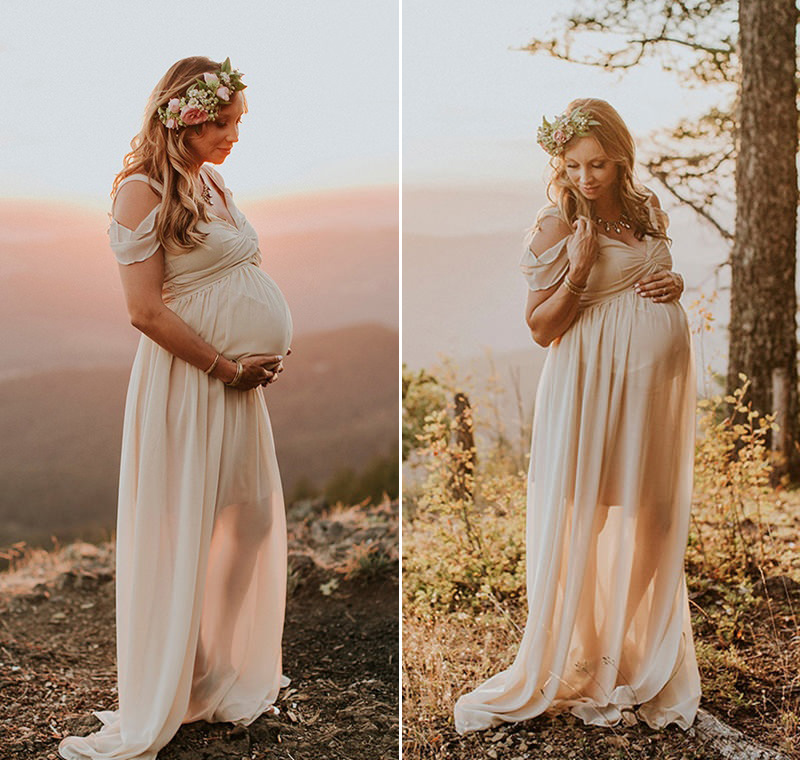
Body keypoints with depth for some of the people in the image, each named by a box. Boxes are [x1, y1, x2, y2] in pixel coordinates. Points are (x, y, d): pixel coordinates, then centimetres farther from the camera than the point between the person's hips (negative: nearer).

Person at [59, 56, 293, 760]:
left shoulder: (213, 182, 13)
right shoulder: (143, 190, -12)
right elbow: (147, 310, -17)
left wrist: (266, 357, 9)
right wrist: (227, 367, -14)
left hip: (240, 377, 9)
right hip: (187, 380, -8)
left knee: (253, 520, 14)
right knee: (178, 538, -1)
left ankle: (221, 675, 32)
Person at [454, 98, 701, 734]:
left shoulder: (648, 209, 9)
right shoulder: (558, 228, -8)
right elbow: (540, 329, -8)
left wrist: (676, 283, 2)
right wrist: (579, 271, -22)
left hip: (659, 378, 6)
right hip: (597, 388, -5)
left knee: (651, 526, 11)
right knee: (584, 526, -1)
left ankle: (643, 656, 27)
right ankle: (575, 663, 15)